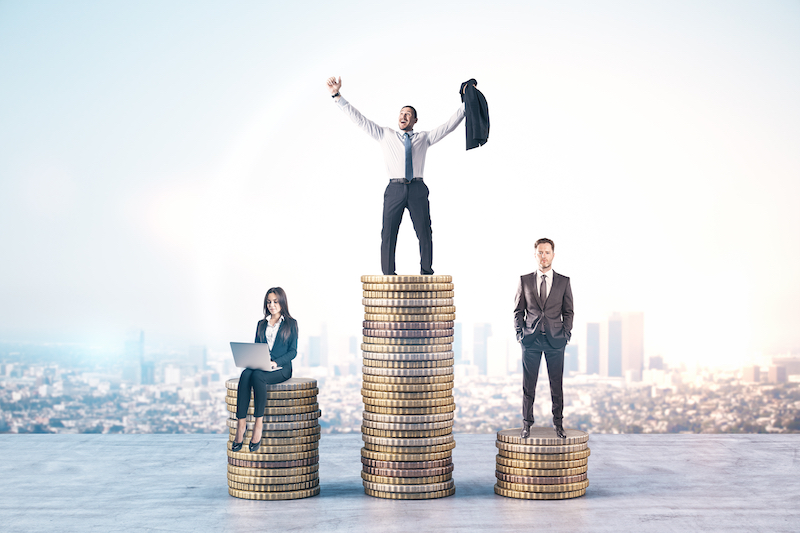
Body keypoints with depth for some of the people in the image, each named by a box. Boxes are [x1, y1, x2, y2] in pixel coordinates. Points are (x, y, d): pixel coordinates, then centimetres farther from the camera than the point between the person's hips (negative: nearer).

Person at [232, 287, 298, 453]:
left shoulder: (291, 324, 8)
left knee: (257, 376, -37)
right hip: (260, 366, 4)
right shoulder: (261, 324, 21)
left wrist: (276, 362, -16)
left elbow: (293, 351, 1)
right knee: (245, 375, -33)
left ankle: (259, 423, -35)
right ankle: (241, 422, -38)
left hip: (281, 368, -4)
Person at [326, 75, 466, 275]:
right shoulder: (386, 135, 16)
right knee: (388, 233, -6)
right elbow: (360, 120, 13)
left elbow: (448, 126, 14)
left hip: (418, 189, 0)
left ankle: (426, 273, 3)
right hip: (395, 189, 0)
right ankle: (388, 275, -5)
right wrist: (337, 96, 7)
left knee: (424, 233, -2)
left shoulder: (424, 138, 17)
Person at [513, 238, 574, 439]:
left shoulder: (563, 282, 8)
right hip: (531, 340, 0)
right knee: (528, 385, 1)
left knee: (557, 385, 2)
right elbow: (518, 310, 10)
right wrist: (520, 333, -1)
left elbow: (568, 312, 10)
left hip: (555, 340, 0)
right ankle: (526, 425, 8)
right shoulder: (524, 281, 8)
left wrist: (566, 334, -2)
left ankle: (558, 425, 10)